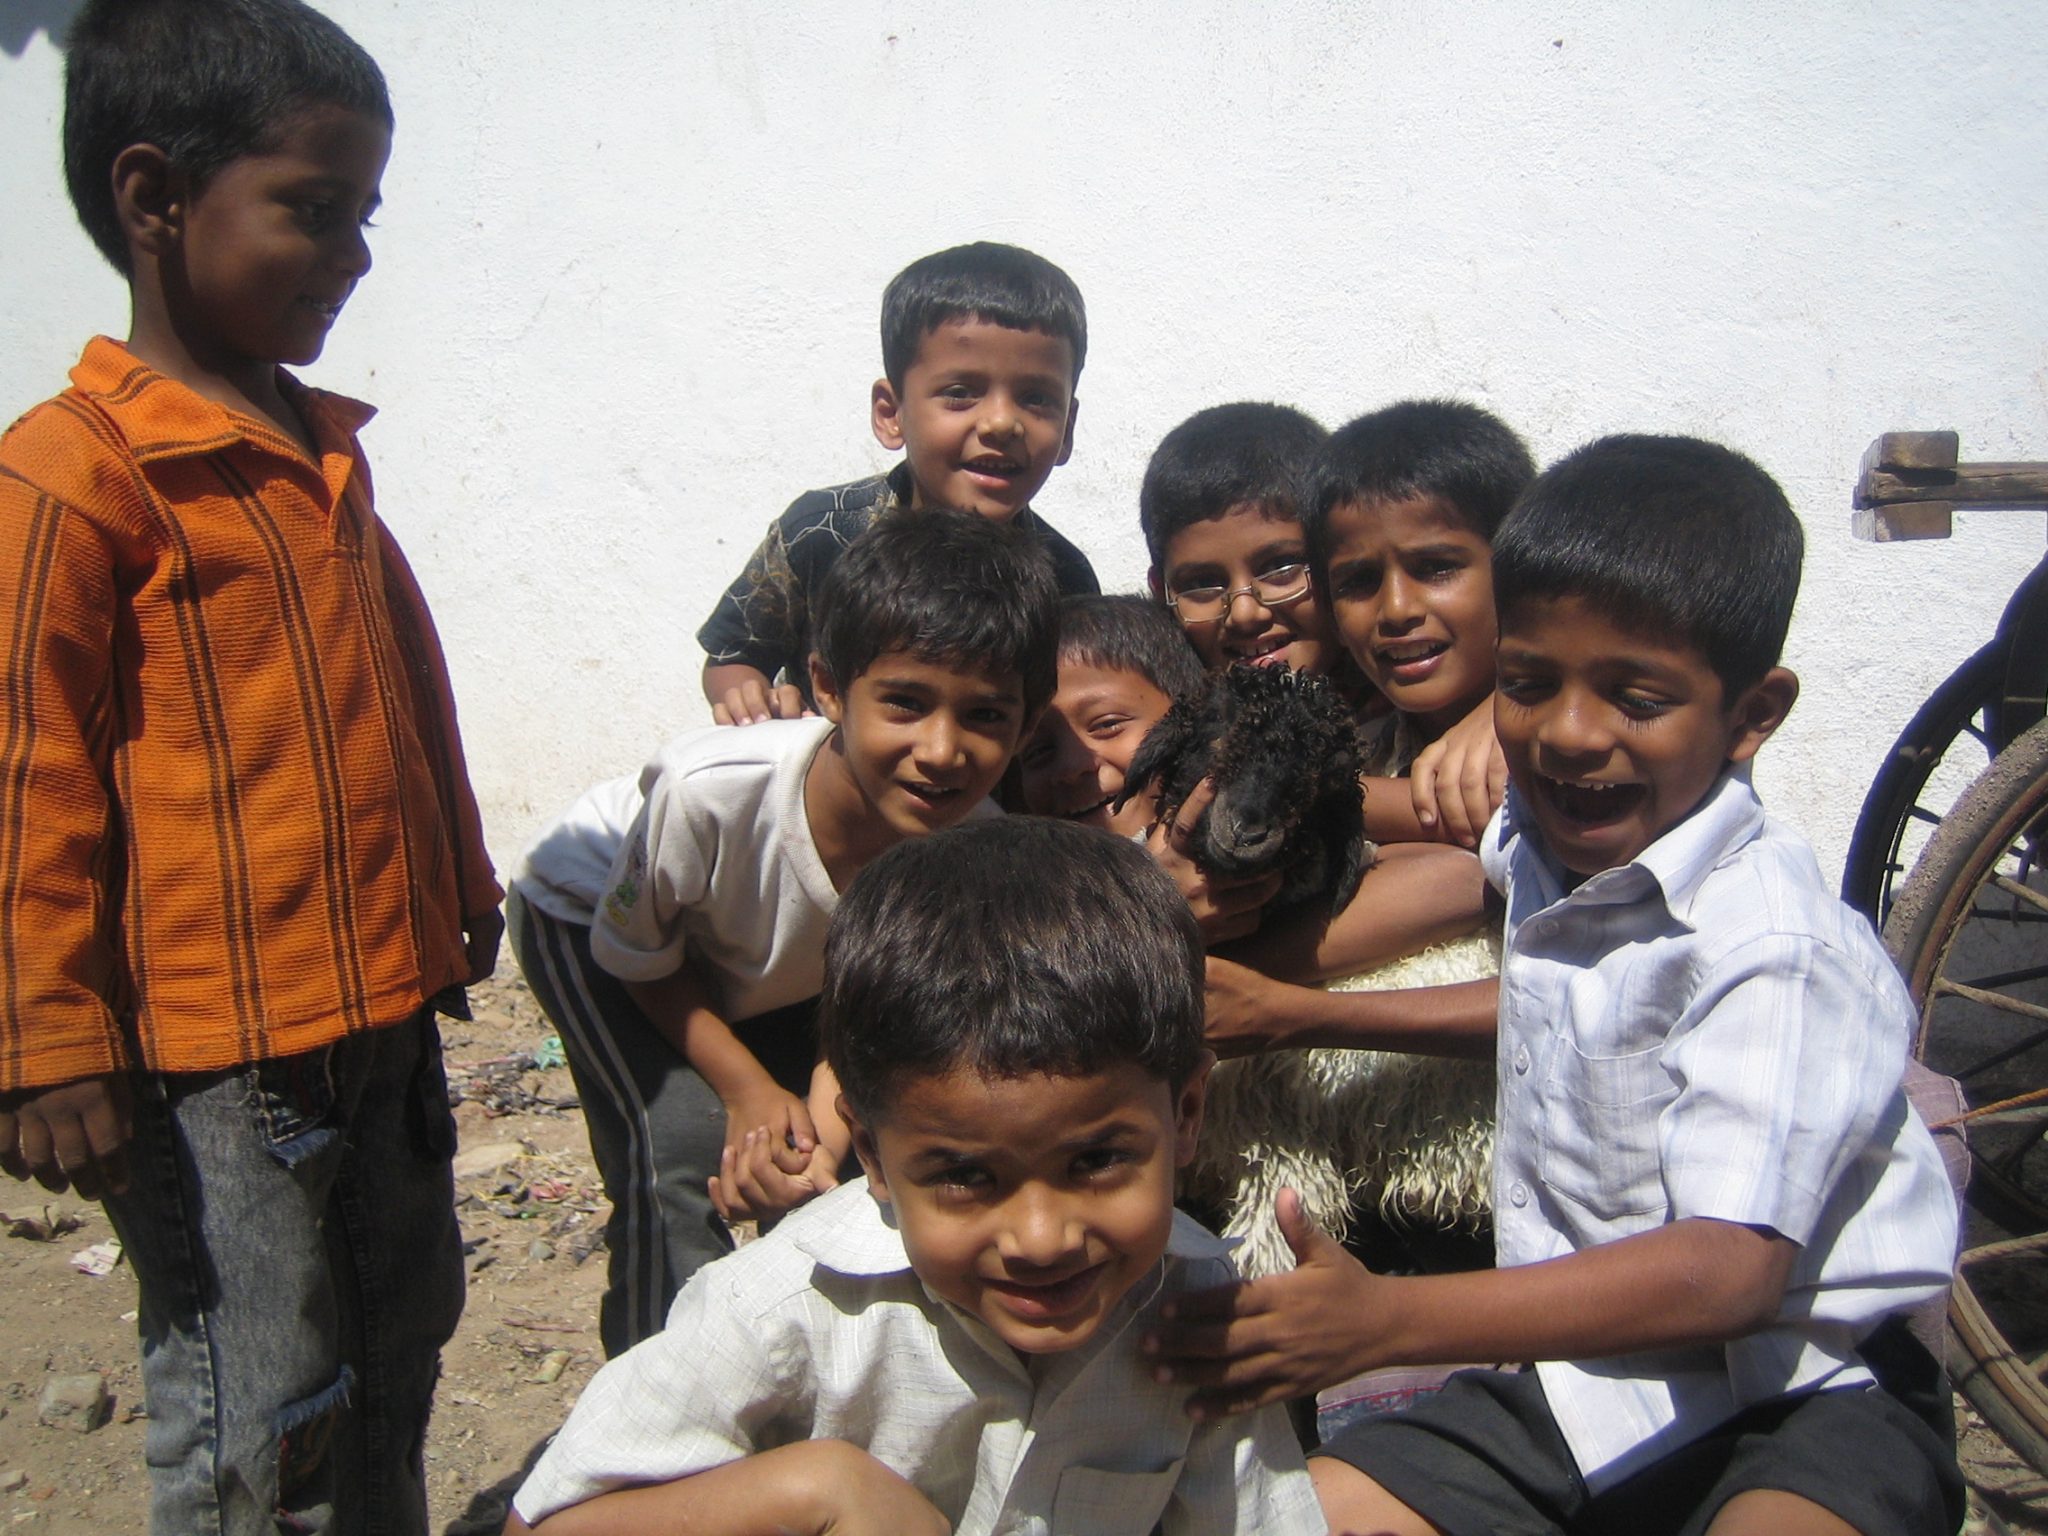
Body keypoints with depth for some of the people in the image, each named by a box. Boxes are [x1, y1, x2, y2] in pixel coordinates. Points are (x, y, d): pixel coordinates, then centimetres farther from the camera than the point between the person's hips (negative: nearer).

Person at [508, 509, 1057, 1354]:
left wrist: (823, 1133, -29)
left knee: (812, 1162, -7)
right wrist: (748, 1092, -22)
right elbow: (637, 953, -20)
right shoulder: (711, 790, -42)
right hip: (589, 914, -3)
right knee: (681, 1147, -19)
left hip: (770, 972, 4)